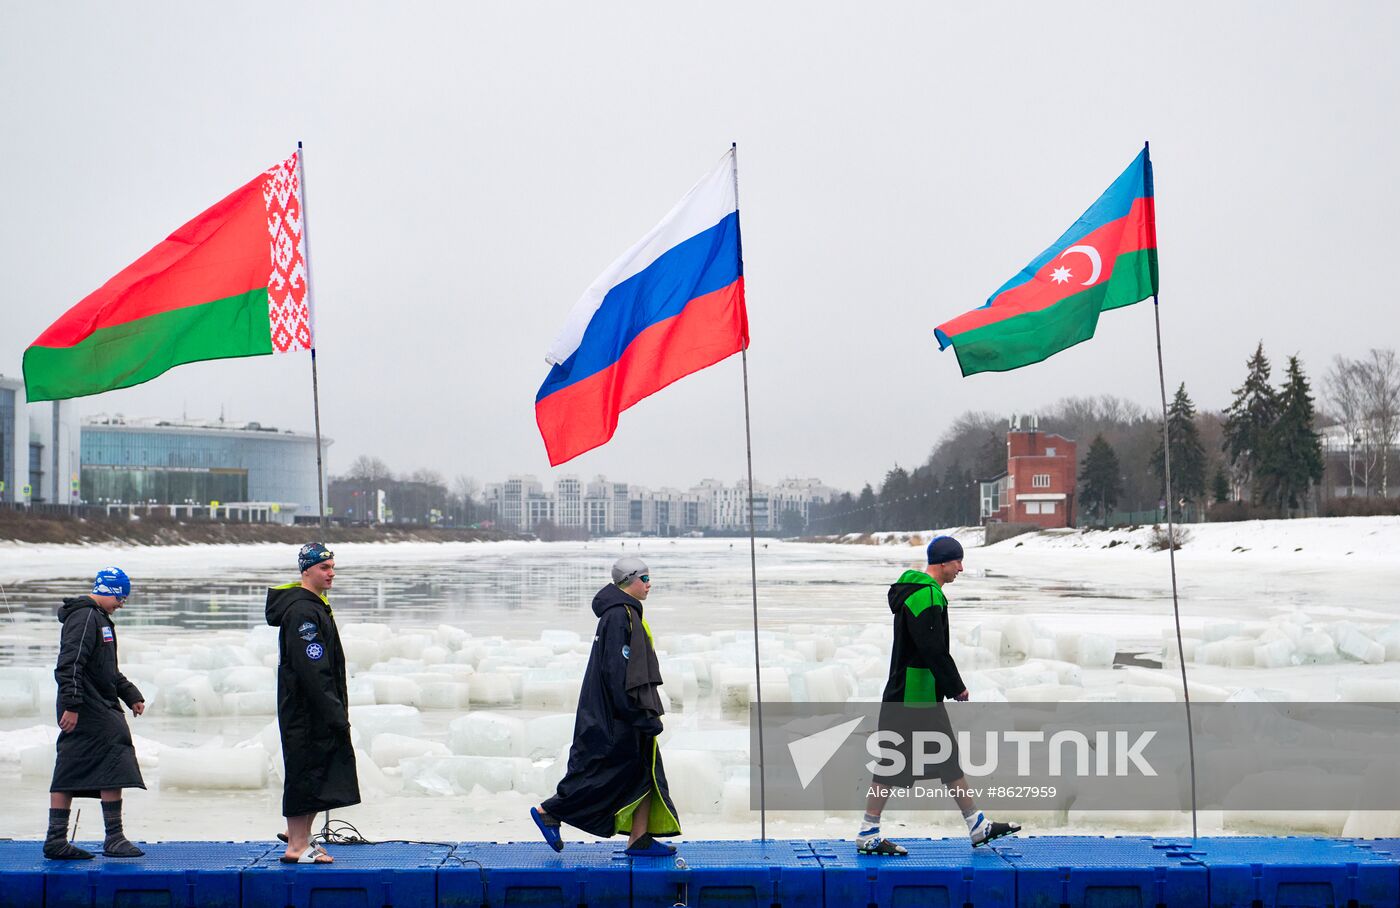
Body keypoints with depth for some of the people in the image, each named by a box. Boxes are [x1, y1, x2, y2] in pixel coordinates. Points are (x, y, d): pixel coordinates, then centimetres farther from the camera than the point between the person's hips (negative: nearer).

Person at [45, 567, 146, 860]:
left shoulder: (99, 619, 23)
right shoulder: (86, 617, -11)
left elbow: (109, 669, 31)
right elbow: (70, 664, -20)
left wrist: (132, 696, 23)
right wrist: (72, 704, -25)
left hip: (100, 706, 10)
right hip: (90, 710, -10)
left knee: (69, 773, 8)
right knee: (114, 765, -9)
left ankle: (56, 840, 10)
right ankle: (114, 838, -8)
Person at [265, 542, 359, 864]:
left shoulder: (316, 606, 18)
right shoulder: (302, 611, -16)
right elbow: (311, 669, -22)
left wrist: (338, 710, 19)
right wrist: (335, 713, -21)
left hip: (319, 713, 10)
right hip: (305, 713, -10)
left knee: (319, 775, 14)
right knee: (305, 774, -6)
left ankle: (300, 838, 23)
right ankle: (297, 847, -2)